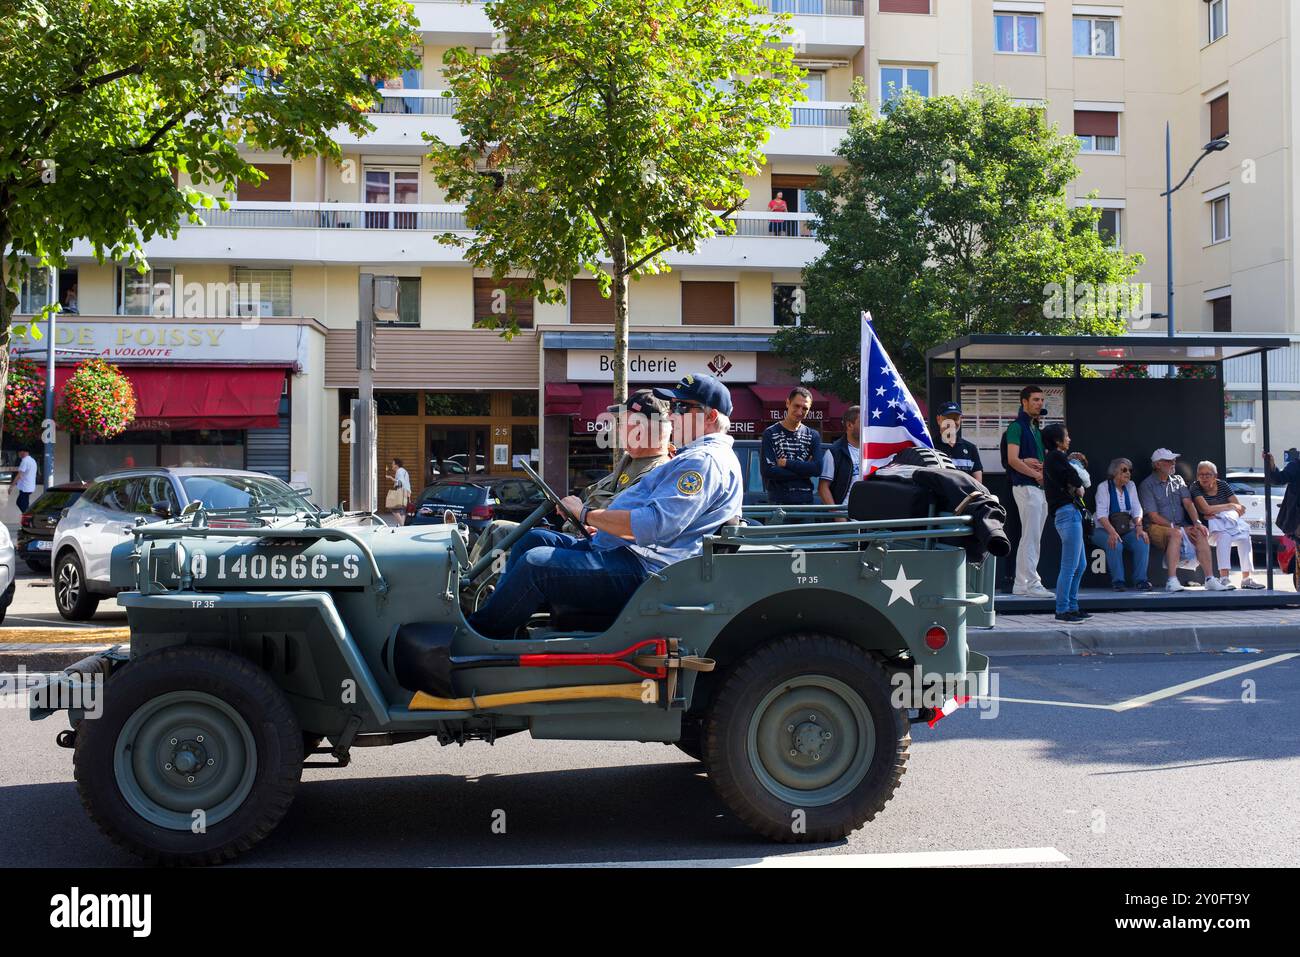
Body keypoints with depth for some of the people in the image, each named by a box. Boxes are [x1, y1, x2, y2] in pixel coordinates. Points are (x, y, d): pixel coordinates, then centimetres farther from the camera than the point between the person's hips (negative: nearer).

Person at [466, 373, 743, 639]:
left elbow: (652, 525, -25)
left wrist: (585, 514, -13)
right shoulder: (695, 457, 23)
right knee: (536, 539, 11)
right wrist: (601, 526, 14)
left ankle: (478, 633, -6)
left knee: (535, 563, -19)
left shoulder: (706, 461, -14)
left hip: (642, 572, -12)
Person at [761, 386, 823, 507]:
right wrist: (804, 470, -7)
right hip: (778, 501, -3)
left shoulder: (813, 435, 12)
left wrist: (786, 463, -8)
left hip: (805, 501, 3)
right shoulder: (771, 433, 1)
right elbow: (767, 470, -10)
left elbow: (817, 469, -3)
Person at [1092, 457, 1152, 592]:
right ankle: (1118, 581, -24)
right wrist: (1112, 532, -31)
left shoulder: (1131, 486, 10)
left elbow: (1137, 510, 4)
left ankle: (1140, 580, -20)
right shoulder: (1103, 487, -5)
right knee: (1115, 545, -34)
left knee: (1143, 542, -24)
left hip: (1127, 530, 4)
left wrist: (1139, 527, -16)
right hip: (1105, 529, -4)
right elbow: (1101, 514, -16)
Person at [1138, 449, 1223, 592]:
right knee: (1176, 534, -37)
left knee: (1200, 534, -24)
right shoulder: (1147, 485, -3)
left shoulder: (1177, 480, 16)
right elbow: (1153, 516, -10)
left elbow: (1188, 503, 6)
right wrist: (1176, 528, -16)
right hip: (1157, 527, -5)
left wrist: (1197, 522, -12)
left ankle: (1209, 579, -24)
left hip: (1181, 526, 5)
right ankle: (1171, 581, -41)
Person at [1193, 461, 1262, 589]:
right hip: (1209, 526, -4)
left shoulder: (1222, 485, 8)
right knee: (1224, 535, -34)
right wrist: (1231, 506, -9)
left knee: (1244, 536, -23)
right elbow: (1206, 509, -18)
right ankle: (1224, 577, -39)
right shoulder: (1196, 488, -4)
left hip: (1228, 521, 5)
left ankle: (1246, 578, -19)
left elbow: (1240, 509, 3)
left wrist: (1216, 513, -13)